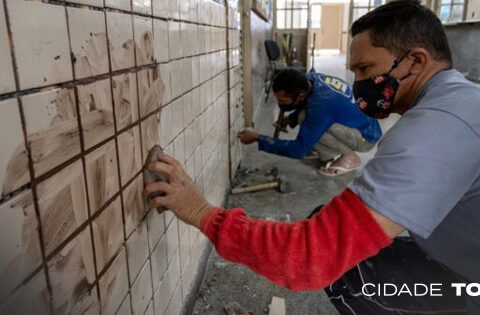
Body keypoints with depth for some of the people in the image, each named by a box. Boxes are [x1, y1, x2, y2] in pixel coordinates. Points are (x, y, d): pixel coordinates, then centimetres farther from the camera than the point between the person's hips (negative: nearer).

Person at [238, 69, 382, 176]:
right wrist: (290, 119, -6)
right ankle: (329, 153, 11)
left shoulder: (320, 105, -35)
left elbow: (298, 150, -30)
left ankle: (349, 157, -8)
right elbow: (305, 105, 12)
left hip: (366, 135, -8)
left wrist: (258, 138, -25)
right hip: (360, 120, 8)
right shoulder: (310, 79, -12)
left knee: (306, 120, -26)